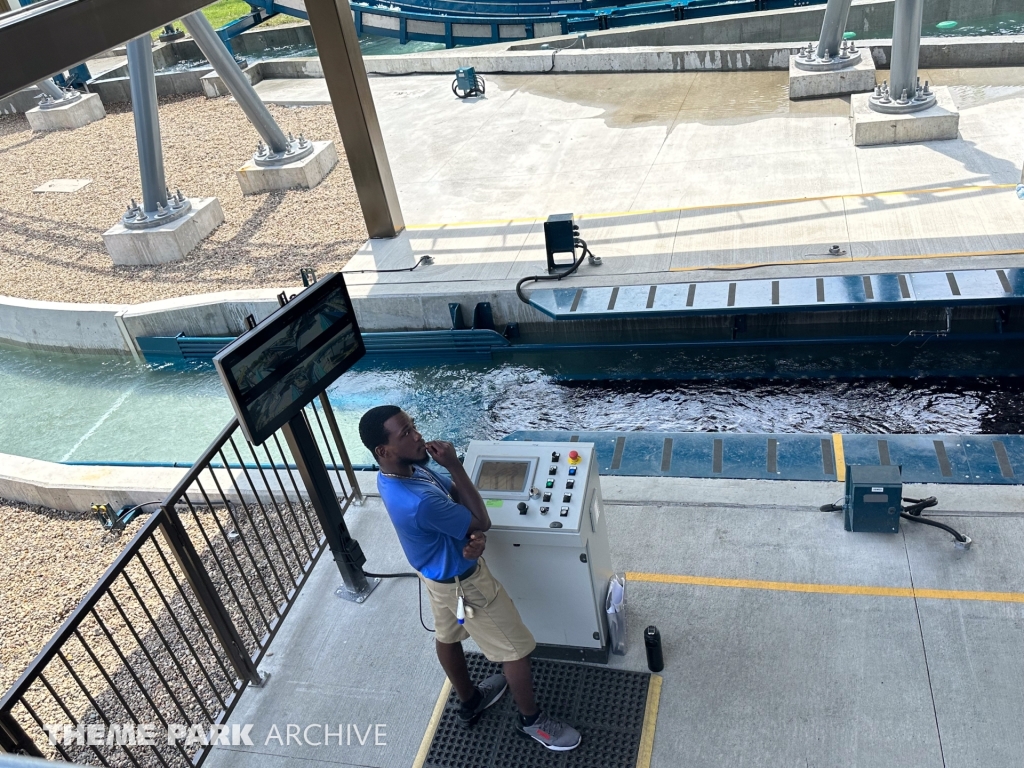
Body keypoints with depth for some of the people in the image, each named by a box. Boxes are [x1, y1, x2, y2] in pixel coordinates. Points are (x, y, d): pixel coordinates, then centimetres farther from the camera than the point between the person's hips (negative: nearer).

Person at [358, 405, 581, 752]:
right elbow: (481, 521, -27)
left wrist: (475, 537, -23)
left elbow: (453, 494, -4)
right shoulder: (418, 502, -41)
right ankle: (531, 720, 34)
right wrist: (454, 465, -29)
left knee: (447, 636, 29)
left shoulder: (401, 471, -13)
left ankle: (469, 701, 54)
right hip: (463, 581, -8)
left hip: (437, 573, 9)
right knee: (516, 650, 11)